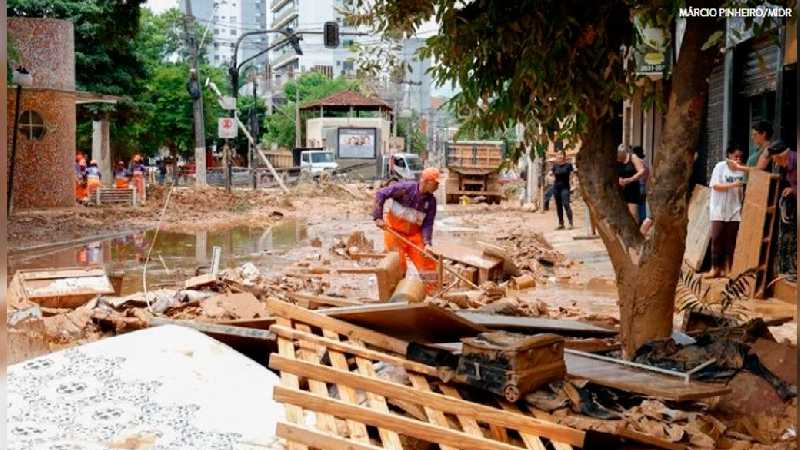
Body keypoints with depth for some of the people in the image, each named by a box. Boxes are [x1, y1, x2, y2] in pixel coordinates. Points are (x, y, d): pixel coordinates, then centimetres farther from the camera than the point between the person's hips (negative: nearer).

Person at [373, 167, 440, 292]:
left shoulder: (431, 201, -5)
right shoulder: (405, 188, -18)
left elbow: (428, 224, -6)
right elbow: (381, 194, -17)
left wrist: (427, 243, -21)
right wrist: (378, 217, -21)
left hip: (414, 235, 4)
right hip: (394, 231, -4)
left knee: (427, 261, -1)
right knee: (398, 263, -5)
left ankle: (432, 292, 10)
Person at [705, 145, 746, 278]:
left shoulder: (741, 170, 2)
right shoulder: (720, 167, -5)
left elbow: (742, 190, 8)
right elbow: (715, 186, -11)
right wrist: (733, 184, -20)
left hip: (734, 210, 2)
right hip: (719, 210, -2)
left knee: (730, 240, 3)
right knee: (716, 238, -3)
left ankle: (726, 268, 10)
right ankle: (715, 268, 2)